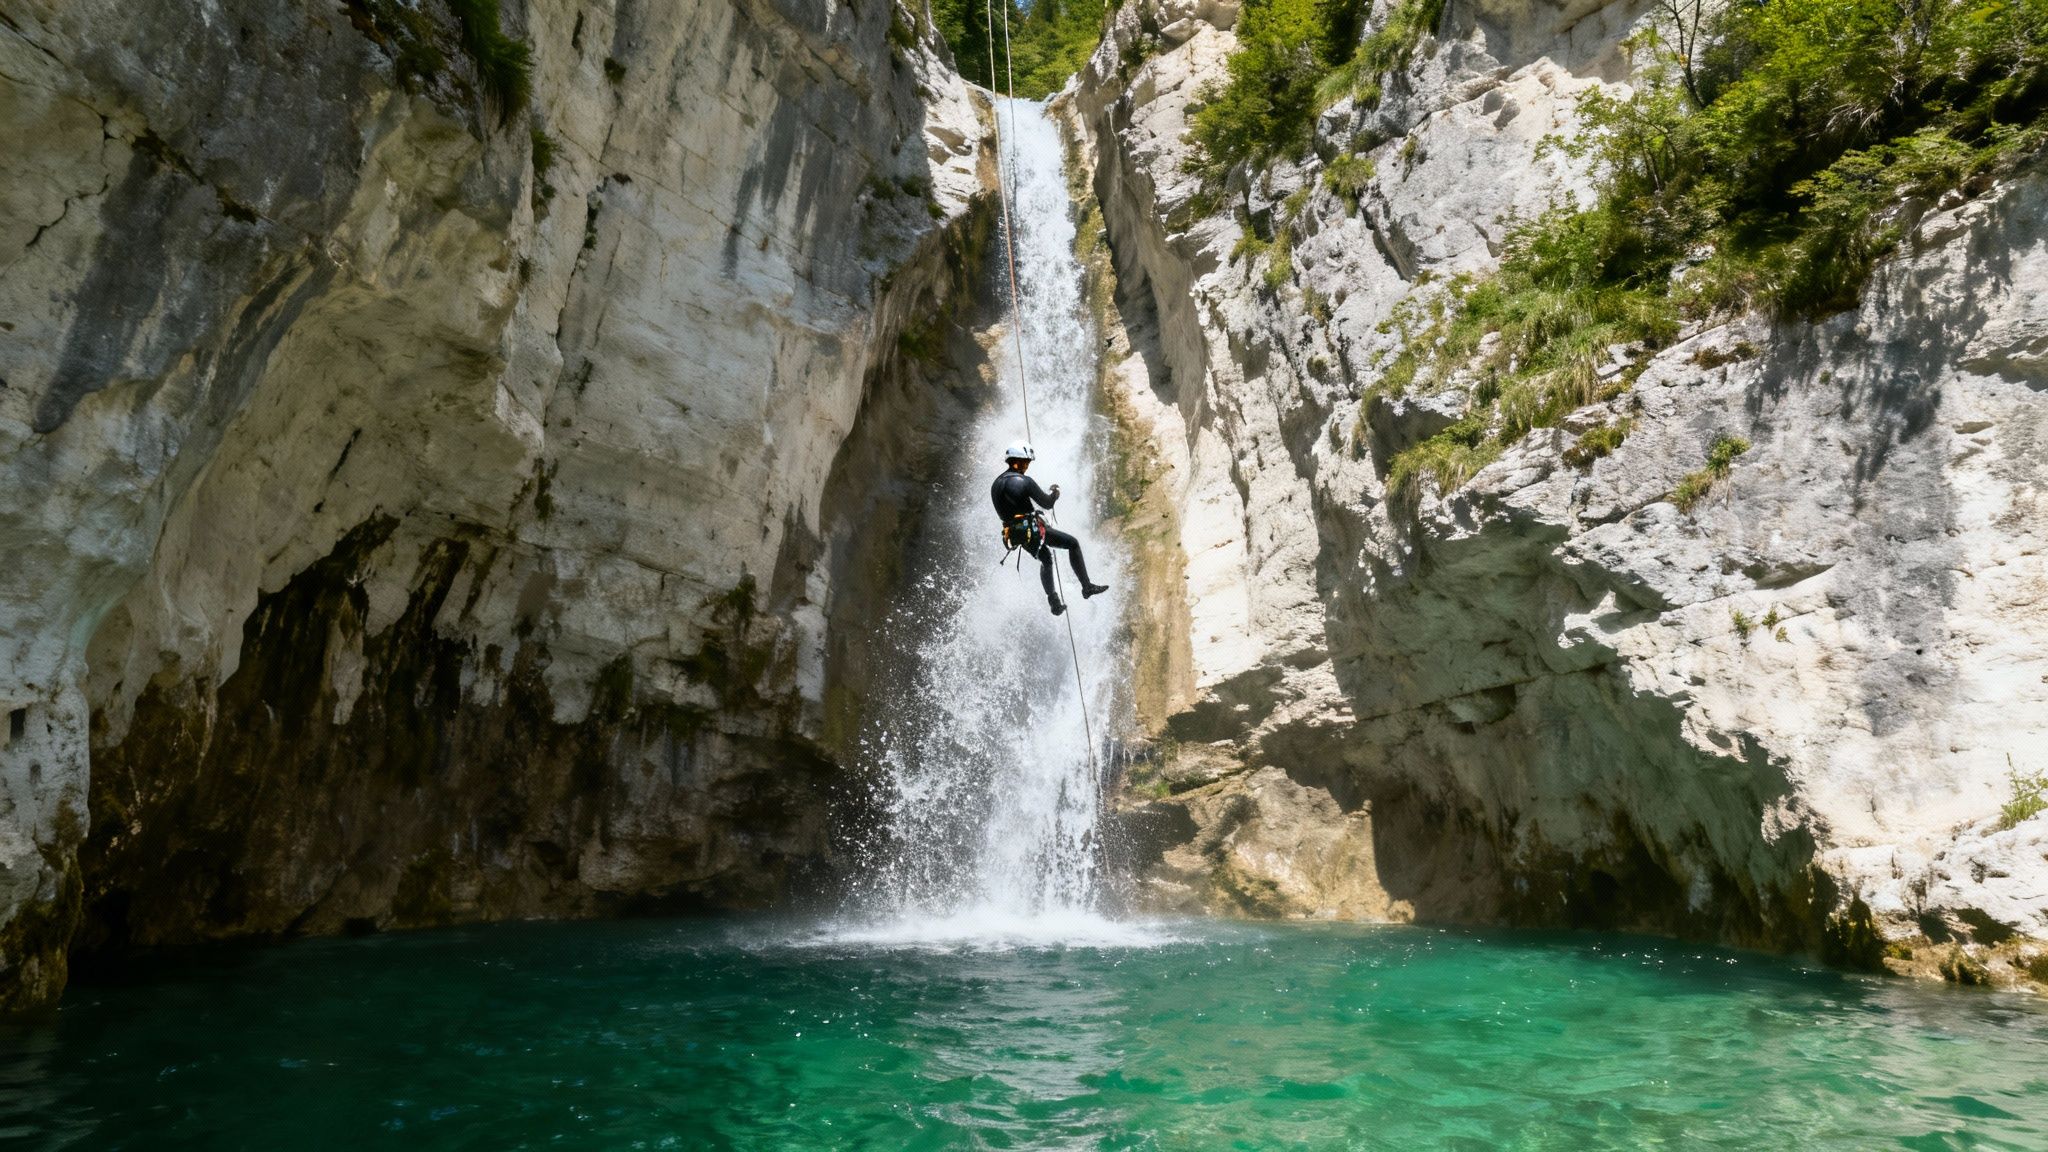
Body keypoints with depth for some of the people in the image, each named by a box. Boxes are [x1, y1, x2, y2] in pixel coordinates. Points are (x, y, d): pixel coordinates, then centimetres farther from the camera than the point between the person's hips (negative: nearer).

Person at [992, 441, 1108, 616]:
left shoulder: (996, 484, 10)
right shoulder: (1024, 481, -15)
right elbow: (1047, 503, -12)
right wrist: (1055, 492, 10)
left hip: (1014, 534, 8)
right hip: (1032, 529, -8)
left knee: (1045, 559, 29)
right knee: (1073, 544, 3)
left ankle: (1054, 603, 28)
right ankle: (1087, 587, 1)